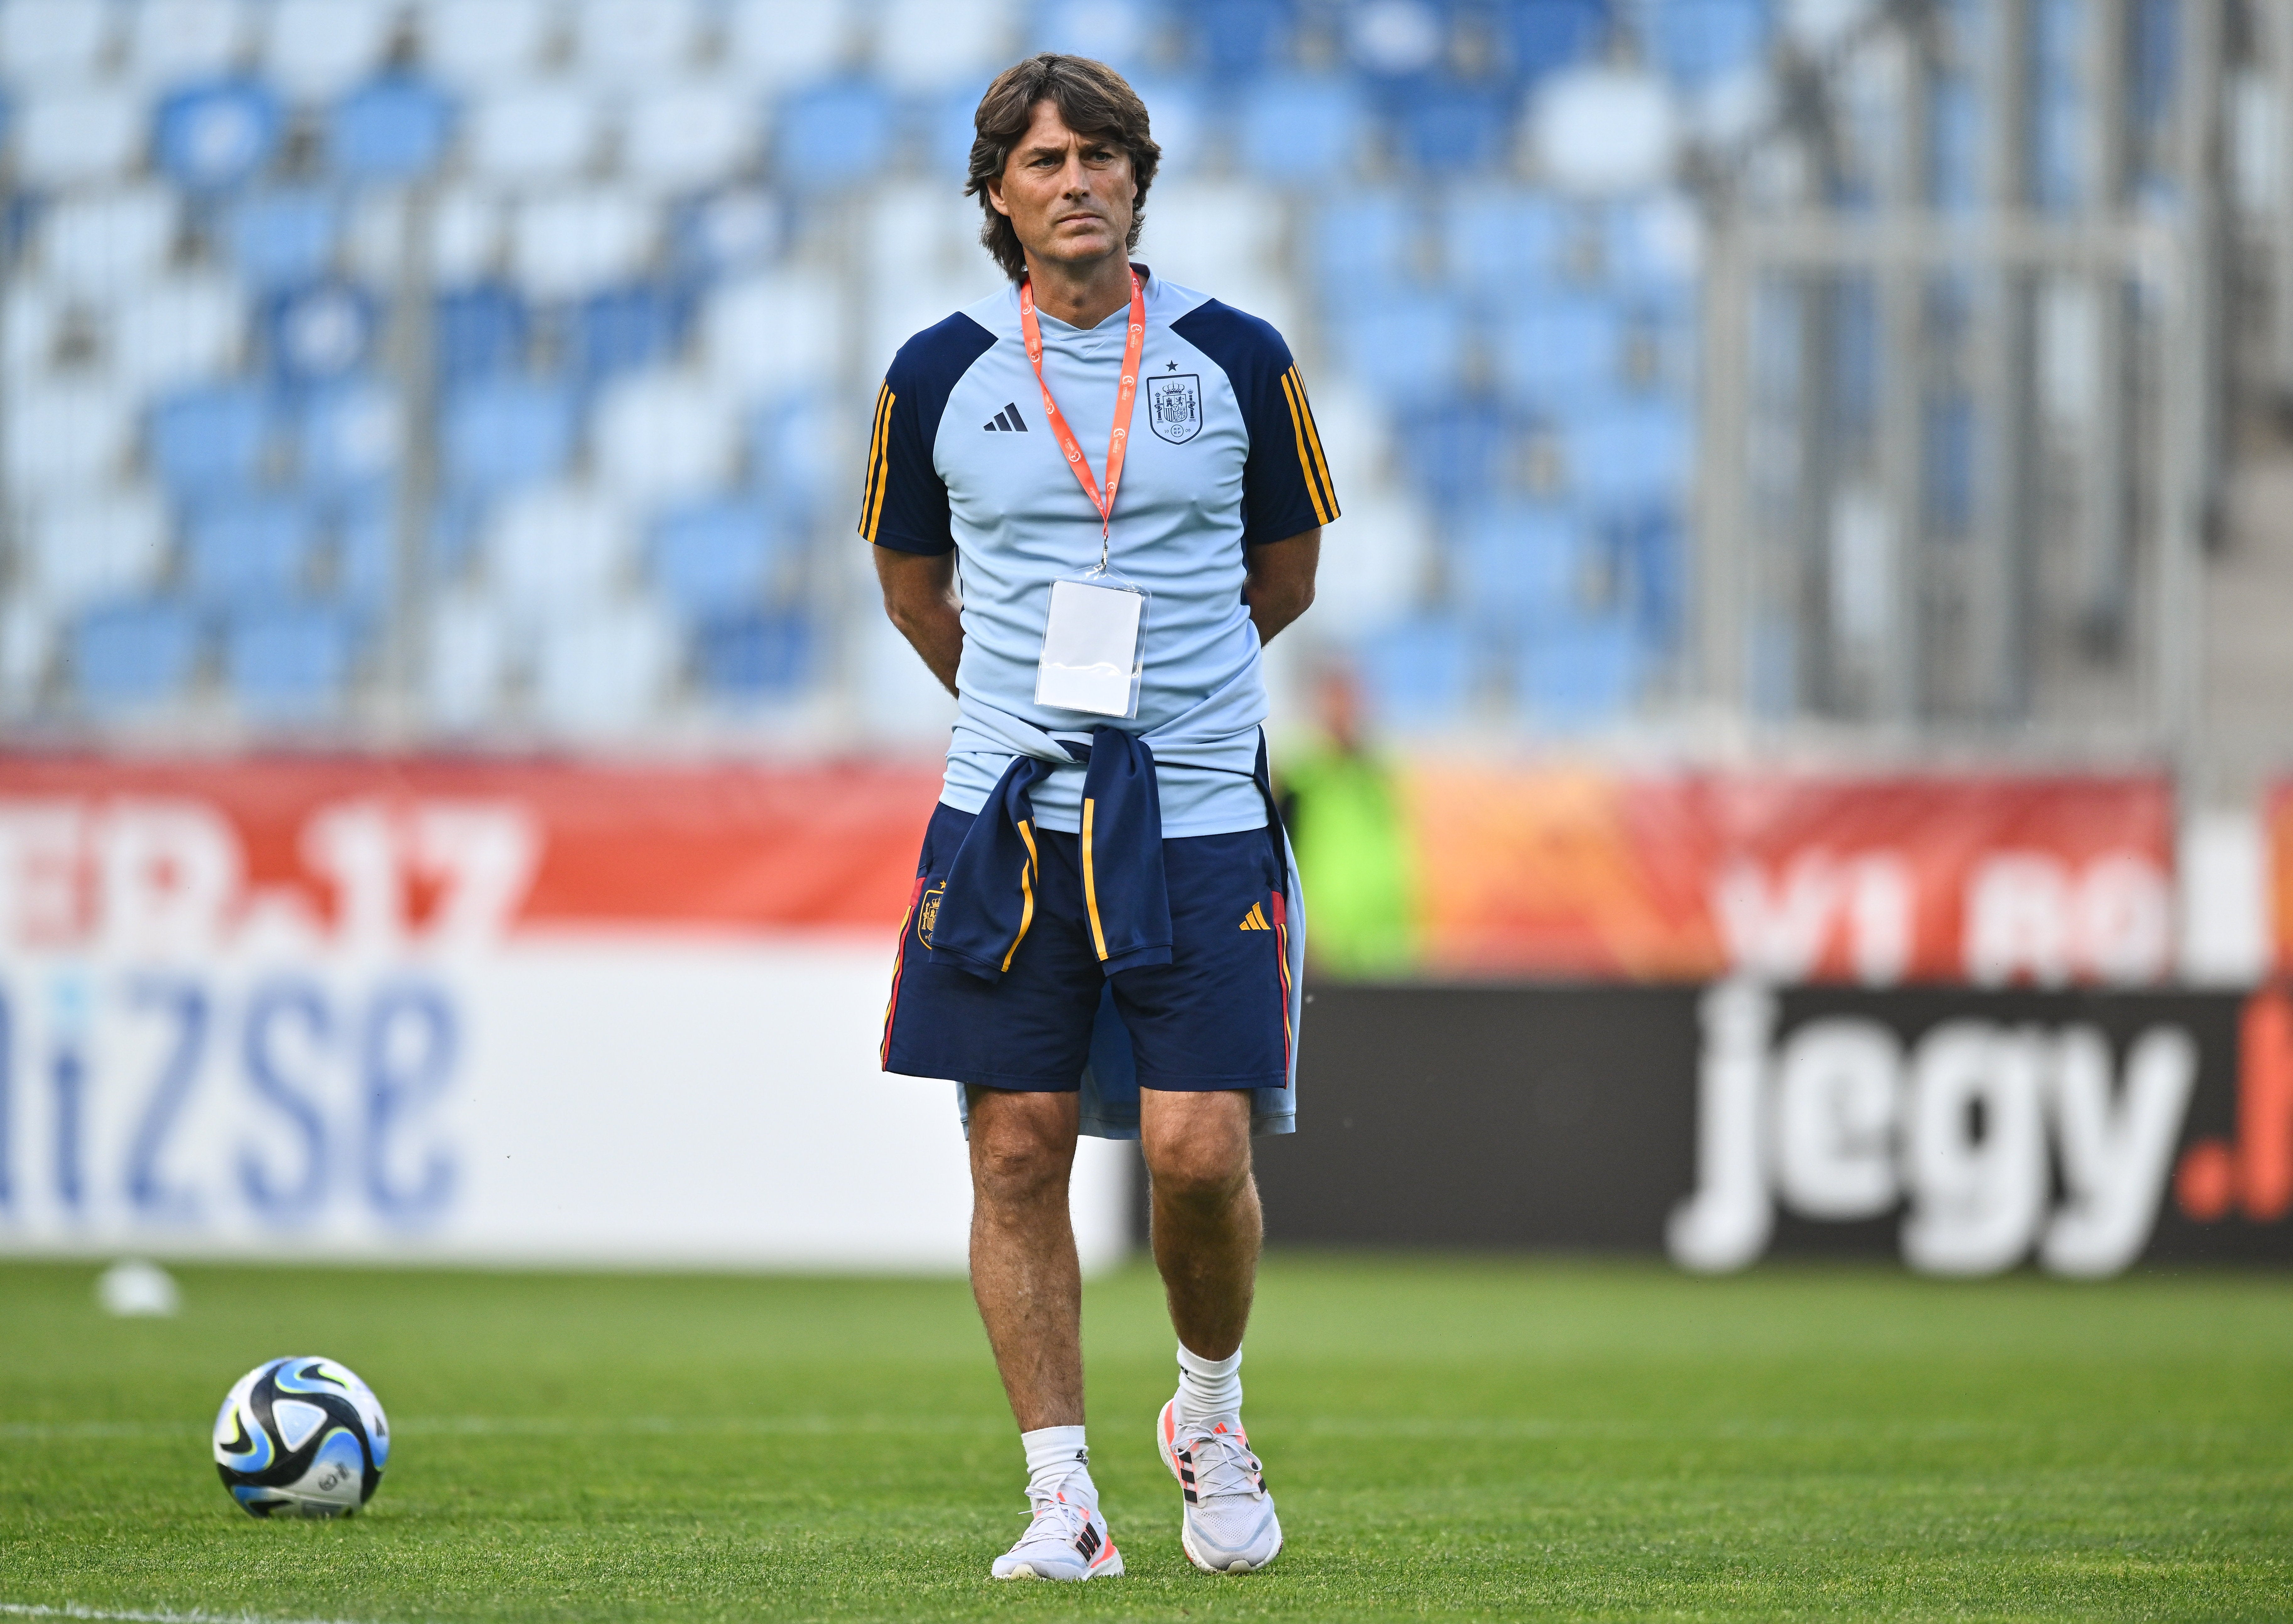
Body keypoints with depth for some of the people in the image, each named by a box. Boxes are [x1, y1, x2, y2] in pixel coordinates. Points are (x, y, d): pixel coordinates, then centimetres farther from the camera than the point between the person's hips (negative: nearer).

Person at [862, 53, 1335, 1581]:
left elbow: (1289, 566, 16)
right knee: (1019, 1153, -3)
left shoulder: (1238, 359, 1)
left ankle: (1211, 1412, 19)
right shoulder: (938, 375, 2)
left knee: (1199, 1151, -9)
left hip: (1201, 812, -1)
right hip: (1006, 815, 1)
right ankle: (1064, 1497, 5)